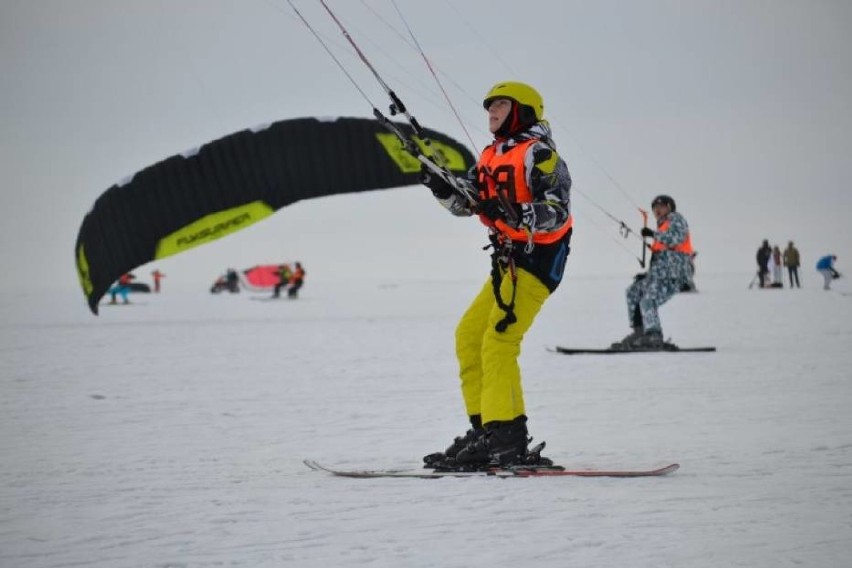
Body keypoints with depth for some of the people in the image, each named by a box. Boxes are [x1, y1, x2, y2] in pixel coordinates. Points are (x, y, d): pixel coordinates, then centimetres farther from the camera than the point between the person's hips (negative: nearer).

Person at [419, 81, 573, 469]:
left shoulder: (538, 153, -10)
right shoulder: (492, 156, 17)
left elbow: (558, 212, -20)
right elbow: (464, 203, 14)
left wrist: (514, 215, -35)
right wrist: (438, 185, -5)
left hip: (538, 259, -10)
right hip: (509, 261, 10)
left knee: (498, 342, -17)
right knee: (468, 336, 8)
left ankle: (508, 439, -18)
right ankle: (485, 431, 10)